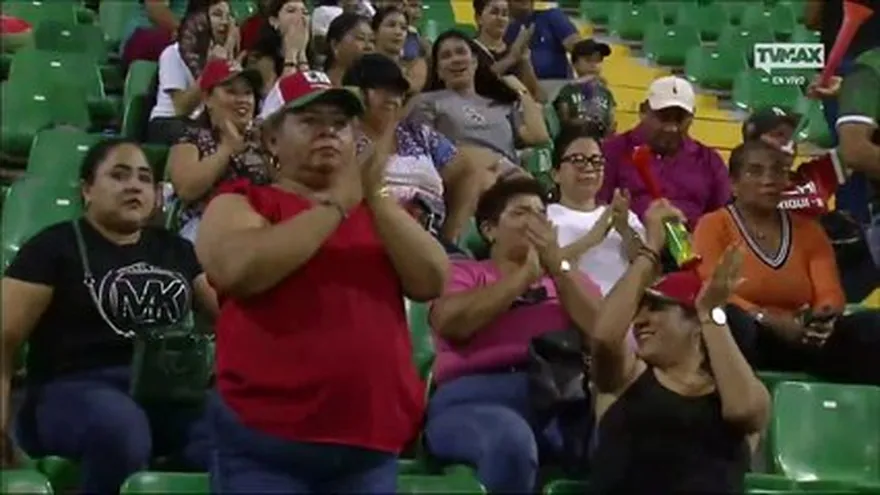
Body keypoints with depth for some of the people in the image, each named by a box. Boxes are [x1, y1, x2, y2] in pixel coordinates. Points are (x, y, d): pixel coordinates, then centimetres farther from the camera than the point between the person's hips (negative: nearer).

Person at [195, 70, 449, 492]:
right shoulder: (240, 204, 4)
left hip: (372, 447, 4)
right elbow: (237, 270, -18)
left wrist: (375, 198, -9)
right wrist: (337, 204, -12)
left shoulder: (379, 210, 17)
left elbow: (432, 282, 0)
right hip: (266, 443, -4)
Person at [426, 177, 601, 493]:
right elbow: (450, 323, -5)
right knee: (510, 440, -38)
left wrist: (557, 265, 5)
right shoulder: (462, 272, 19)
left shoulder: (569, 278, 27)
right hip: (477, 399, -2)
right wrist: (526, 274, 3)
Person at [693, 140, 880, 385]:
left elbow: (830, 292, 4)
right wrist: (769, 320, -26)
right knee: (733, 322, -40)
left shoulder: (808, 228, 15)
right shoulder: (713, 226, 3)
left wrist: (824, 315, -22)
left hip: (803, 341, 4)